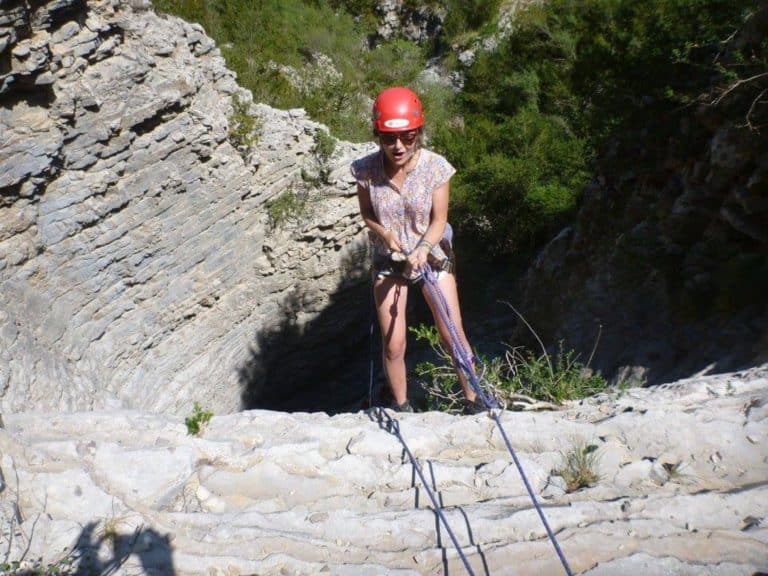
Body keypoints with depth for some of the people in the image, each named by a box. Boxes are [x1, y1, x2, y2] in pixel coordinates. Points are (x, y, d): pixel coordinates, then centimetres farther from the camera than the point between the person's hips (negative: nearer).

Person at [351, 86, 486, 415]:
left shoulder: (435, 167, -20)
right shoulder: (365, 170, -18)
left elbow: (439, 220, -11)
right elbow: (367, 214, -1)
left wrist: (422, 249, -28)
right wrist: (385, 233, -20)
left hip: (431, 256, -1)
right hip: (388, 261, 1)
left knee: (454, 336, -1)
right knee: (393, 345, 2)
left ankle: (472, 400, 20)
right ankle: (402, 408, 24)